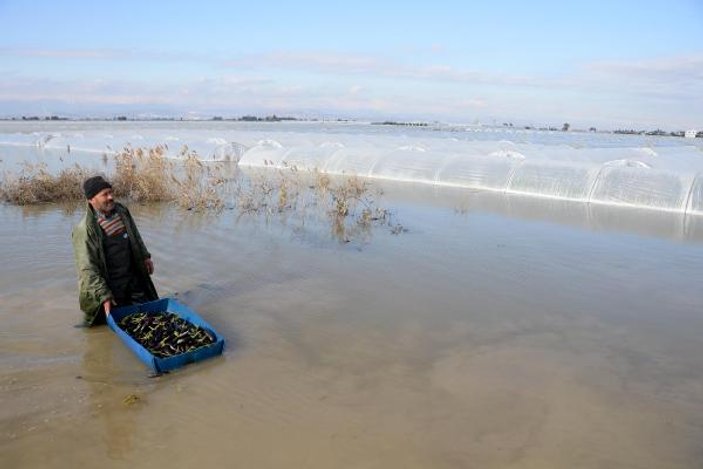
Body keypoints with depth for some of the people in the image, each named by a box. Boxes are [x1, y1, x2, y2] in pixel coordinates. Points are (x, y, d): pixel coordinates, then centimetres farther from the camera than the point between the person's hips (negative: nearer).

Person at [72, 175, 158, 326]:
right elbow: (87, 269, -20)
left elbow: (135, 236, 19)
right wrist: (104, 296, -23)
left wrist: (145, 256, 21)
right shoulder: (84, 229, -21)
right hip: (109, 287, -6)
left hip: (134, 280, 6)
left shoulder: (121, 211, -1)